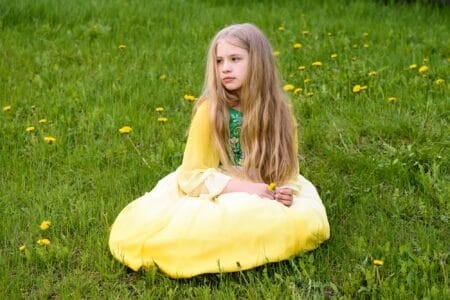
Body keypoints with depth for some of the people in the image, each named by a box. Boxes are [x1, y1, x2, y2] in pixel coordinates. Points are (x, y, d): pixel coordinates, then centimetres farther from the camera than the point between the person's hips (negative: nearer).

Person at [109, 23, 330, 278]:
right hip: (216, 195, -4)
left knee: (306, 224, -23)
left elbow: (288, 166, 3)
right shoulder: (210, 109, -14)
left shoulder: (280, 110, -5)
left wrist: (287, 191, -20)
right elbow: (193, 174, -13)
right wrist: (244, 187, -25)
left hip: (265, 196, 4)